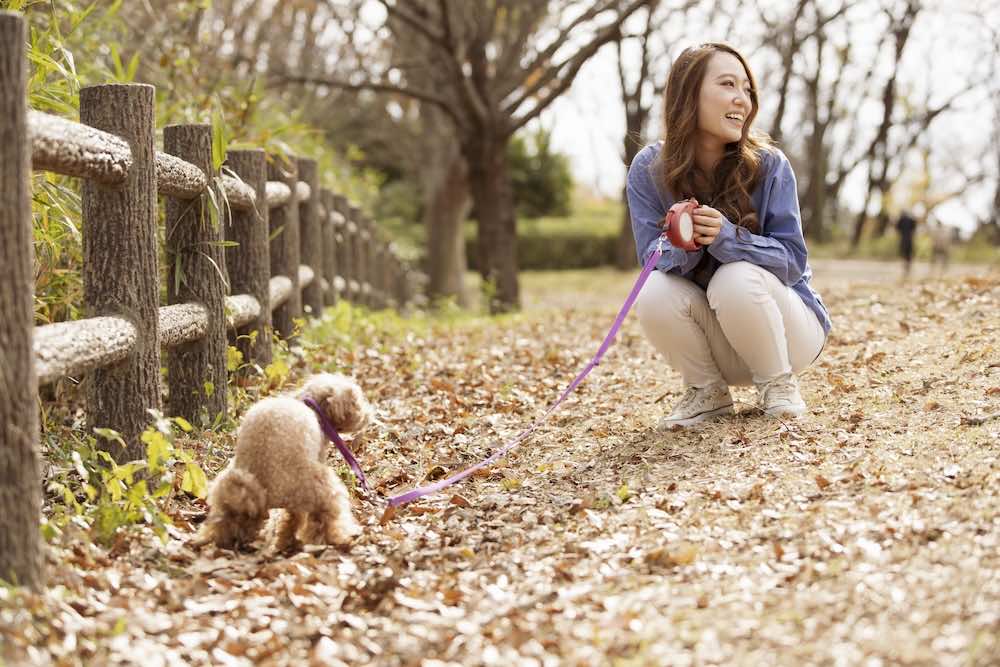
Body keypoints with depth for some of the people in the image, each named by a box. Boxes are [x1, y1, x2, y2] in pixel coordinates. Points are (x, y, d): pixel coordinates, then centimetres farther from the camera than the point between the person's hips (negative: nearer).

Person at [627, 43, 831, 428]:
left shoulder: (768, 165, -15)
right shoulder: (648, 170, -10)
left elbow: (792, 260, -16)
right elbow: (653, 259, -11)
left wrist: (727, 238, -35)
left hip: (787, 327, -2)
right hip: (714, 343, 2)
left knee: (737, 279, -33)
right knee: (655, 293, -28)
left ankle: (779, 384, -5)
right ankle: (708, 392, -1)